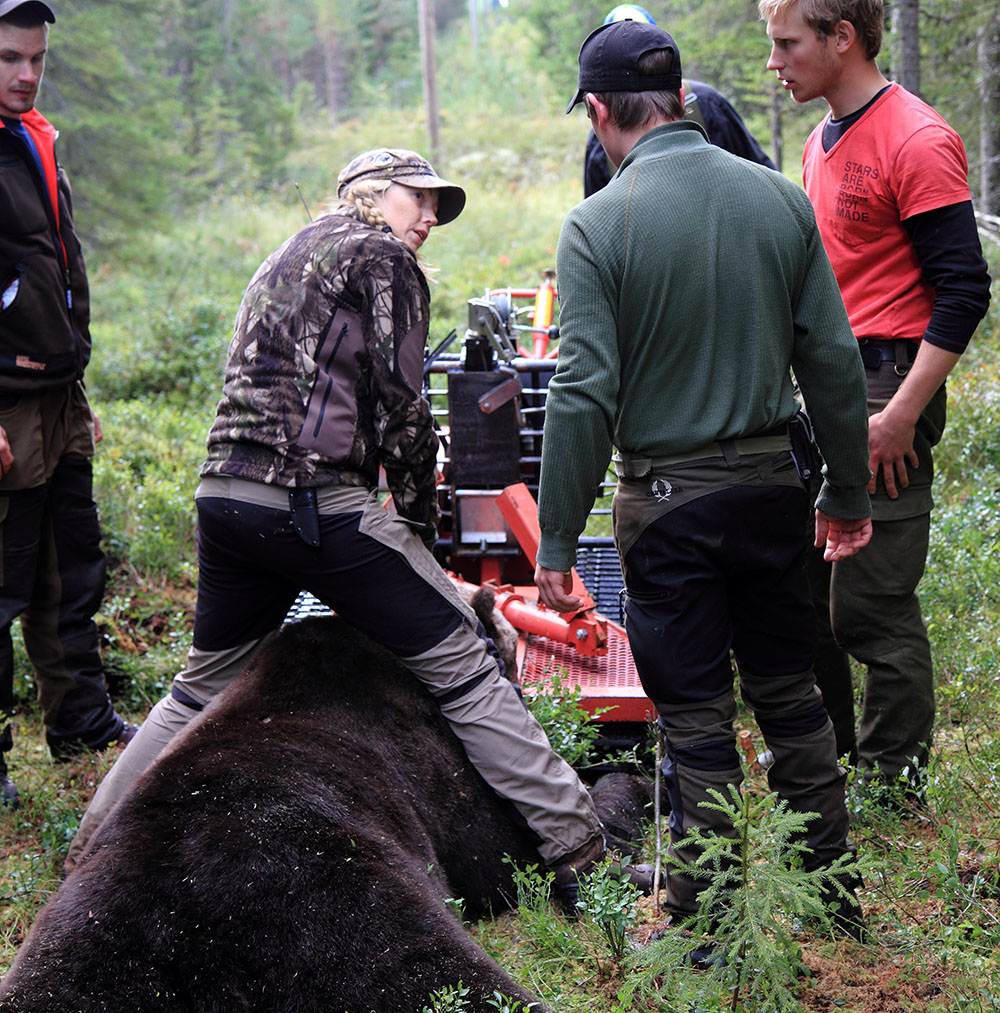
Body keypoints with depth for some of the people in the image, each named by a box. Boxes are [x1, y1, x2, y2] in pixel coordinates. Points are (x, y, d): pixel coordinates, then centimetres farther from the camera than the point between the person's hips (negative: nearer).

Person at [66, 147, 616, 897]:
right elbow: (400, 410, -4)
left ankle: (98, 851, 27)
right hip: (312, 500, -8)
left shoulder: (287, 259, 28)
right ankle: (578, 845, -3)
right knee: (464, 667, -3)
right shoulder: (384, 257, 2)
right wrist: (421, 525, 8)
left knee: (205, 686, 23)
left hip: (221, 492, 8)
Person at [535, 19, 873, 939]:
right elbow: (834, 361, 2)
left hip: (669, 500, -4)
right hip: (771, 482, 4)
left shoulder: (598, 225, -12)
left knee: (698, 719, 5)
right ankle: (833, 897, 27)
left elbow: (585, 395, -16)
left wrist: (556, 542, -9)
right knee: (792, 697, 17)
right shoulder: (780, 198, 0)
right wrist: (848, 495, 13)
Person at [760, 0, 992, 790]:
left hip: (886, 390, -9)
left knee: (872, 605, -3)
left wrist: (901, 415, -20)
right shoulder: (823, 144, 14)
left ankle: (895, 781, 11)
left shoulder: (917, 142, -15)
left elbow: (963, 289, -18)